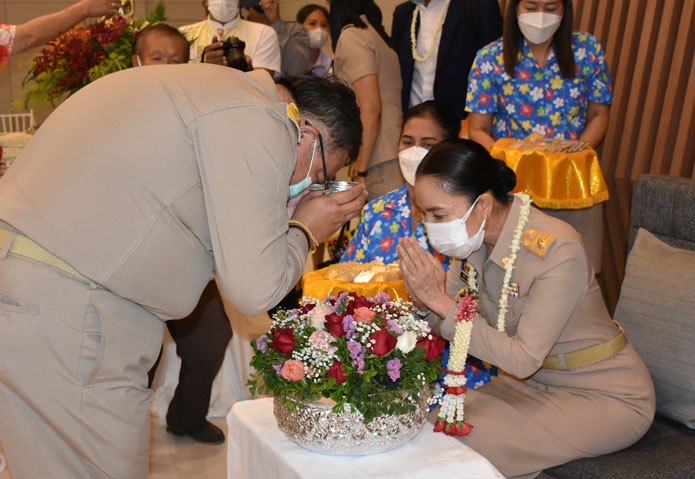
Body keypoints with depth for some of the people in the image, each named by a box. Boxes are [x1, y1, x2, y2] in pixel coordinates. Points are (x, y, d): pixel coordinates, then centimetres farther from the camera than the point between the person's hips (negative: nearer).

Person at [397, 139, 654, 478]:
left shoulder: (556, 250, -30)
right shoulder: (474, 235, -8)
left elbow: (524, 360, -29)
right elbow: (444, 319, 0)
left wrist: (441, 302, -34)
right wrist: (425, 300, -25)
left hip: (609, 397, -6)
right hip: (538, 381, 7)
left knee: (470, 441, -22)